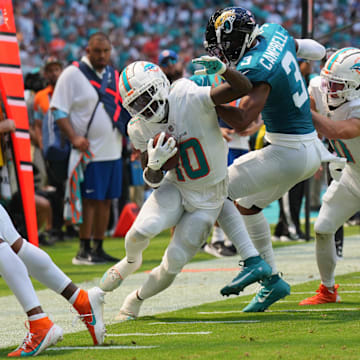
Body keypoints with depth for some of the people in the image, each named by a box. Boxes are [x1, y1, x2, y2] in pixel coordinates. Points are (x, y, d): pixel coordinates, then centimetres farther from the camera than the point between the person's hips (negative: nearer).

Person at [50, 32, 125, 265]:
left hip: (113, 151, 6)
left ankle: (98, 249, 15)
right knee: (90, 200, -7)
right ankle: (84, 250, -1)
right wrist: (74, 137, -21)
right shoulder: (73, 74, -6)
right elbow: (58, 109, -10)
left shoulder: (115, 76, 14)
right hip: (89, 151, -6)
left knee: (106, 200, 8)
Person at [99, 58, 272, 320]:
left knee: (174, 263, -5)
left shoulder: (189, 99, -23)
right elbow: (153, 181, -3)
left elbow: (243, 88, -26)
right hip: (175, 188, 2)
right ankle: (131, 261, 10)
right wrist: (154, 165, -26)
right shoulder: (140, 128, -8)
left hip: (208, 197, -2)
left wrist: (222, 69, -46)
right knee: (142, 230, -27)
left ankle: (137, 299, 24)